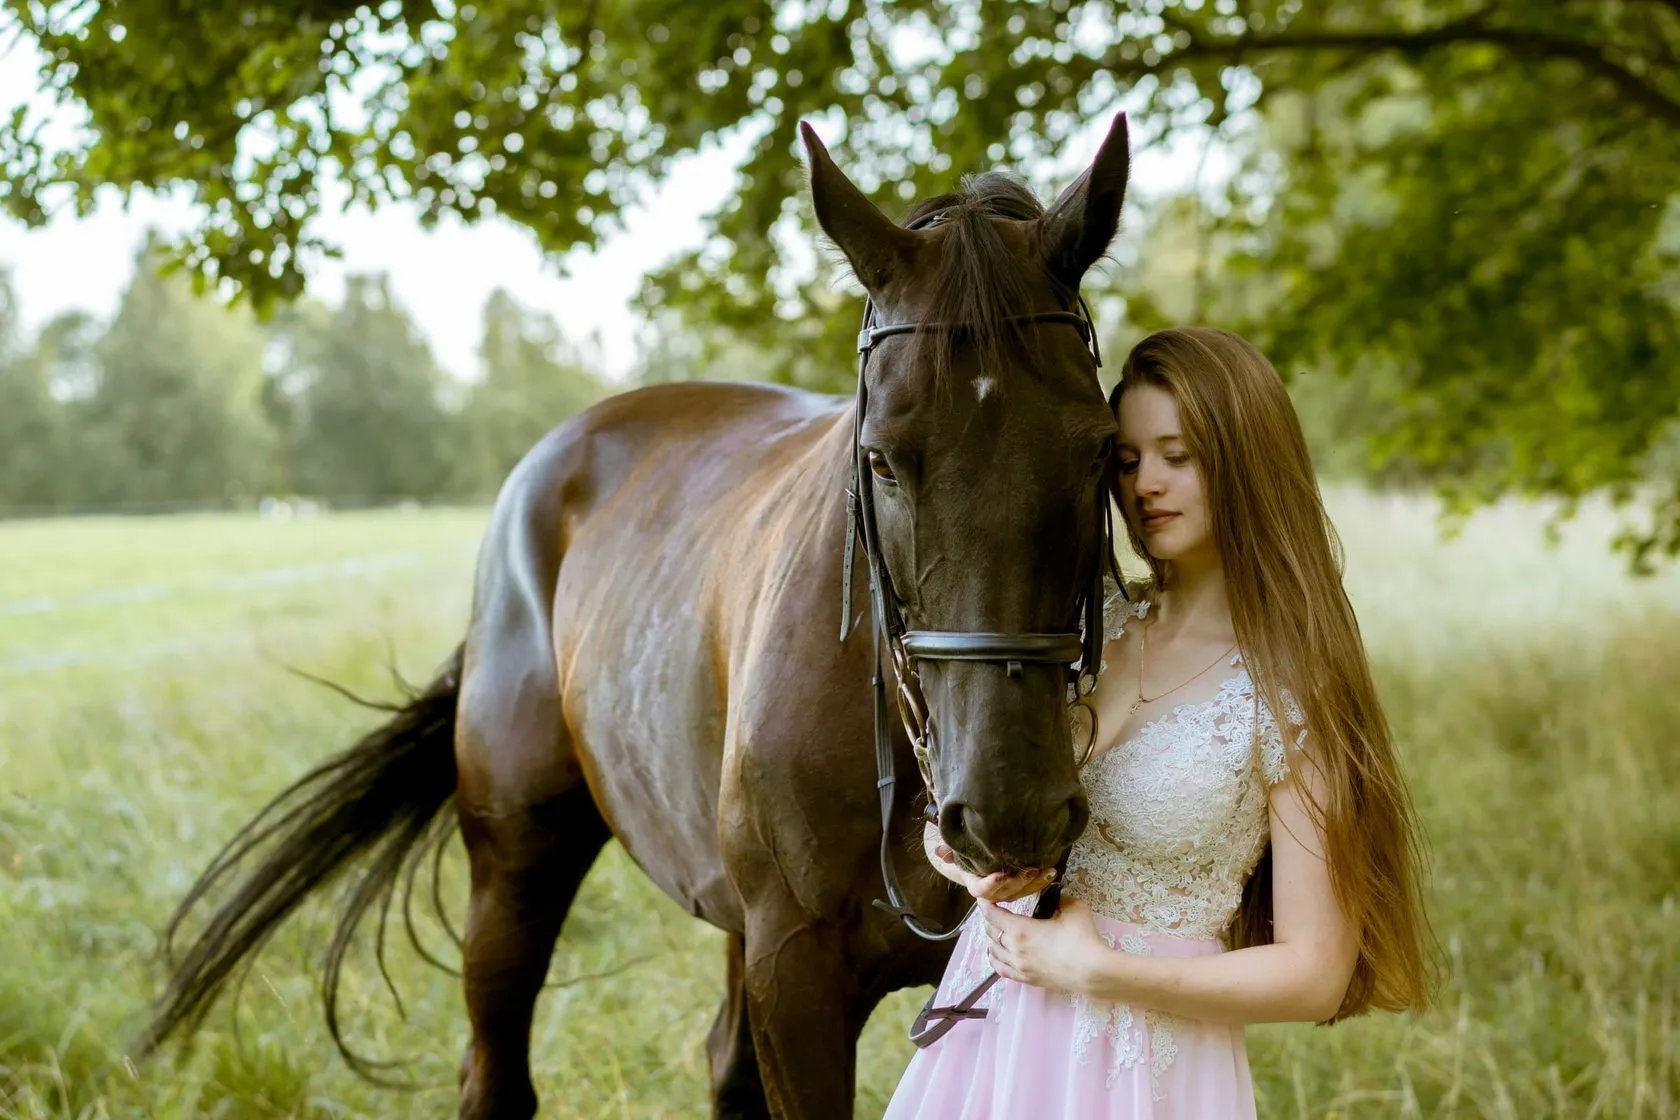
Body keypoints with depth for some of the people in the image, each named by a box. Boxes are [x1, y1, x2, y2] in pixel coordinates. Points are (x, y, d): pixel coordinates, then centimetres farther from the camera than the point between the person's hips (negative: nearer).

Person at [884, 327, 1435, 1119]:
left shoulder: (1288, 702, -15)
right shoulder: (1096, 622, 0)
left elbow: (1314, 976, -16)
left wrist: (1092, 968, -17)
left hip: (1138, 1053, -5)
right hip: (993, 1021, 5)